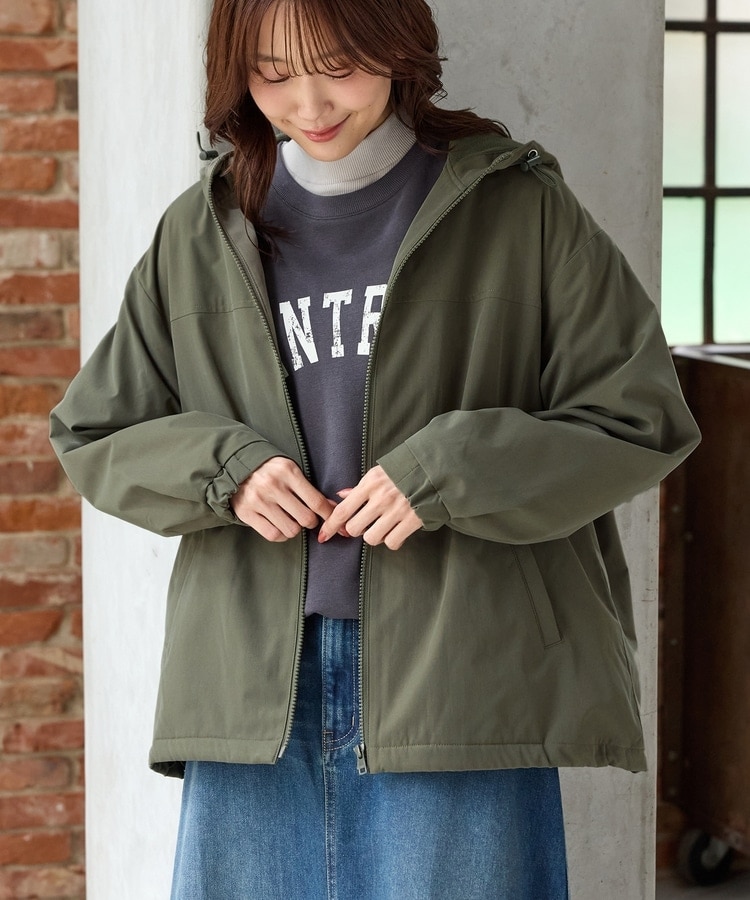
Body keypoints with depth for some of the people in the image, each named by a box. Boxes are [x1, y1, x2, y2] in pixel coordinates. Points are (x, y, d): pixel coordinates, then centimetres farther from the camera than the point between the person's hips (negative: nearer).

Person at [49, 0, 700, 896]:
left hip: (462, 683, -3)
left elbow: (642, 420, 0)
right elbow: (91, 434, 16)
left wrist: (450, 473, -12)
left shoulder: (518, 209, 1)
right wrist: (221, 467, -5)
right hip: (251, 686, 3)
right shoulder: (203, 233, 10)